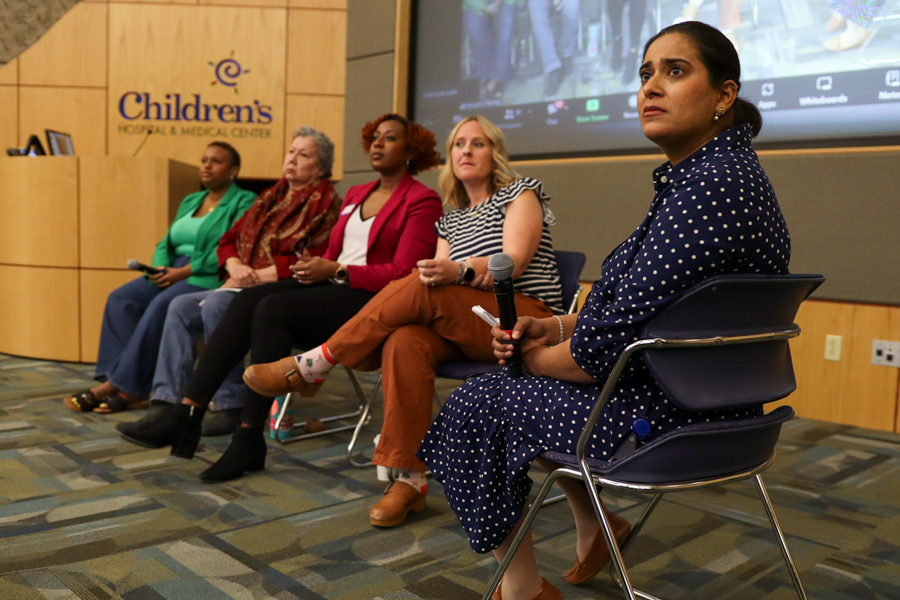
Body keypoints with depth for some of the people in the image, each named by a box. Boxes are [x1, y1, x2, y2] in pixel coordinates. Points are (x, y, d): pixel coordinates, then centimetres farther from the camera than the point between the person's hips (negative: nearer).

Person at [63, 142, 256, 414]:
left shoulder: (244, 202, -1)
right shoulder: (190, 201, 25)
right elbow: (166, 242, 21)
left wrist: (183, 272, -17)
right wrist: (160, 267, -3)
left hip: (211, 278, -8)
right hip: (173, 272, 8)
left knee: (161, 305, -31)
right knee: (121, 298, -15)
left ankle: (123, 386, -22)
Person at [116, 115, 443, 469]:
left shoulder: (422, 201, -1)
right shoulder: (357, 195, 23)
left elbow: (403, 273, -11)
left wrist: (336, 271, -16)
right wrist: (316, 267, -1)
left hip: (368, 299, -7)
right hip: (331, 286, 7)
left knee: (273, 308, -28)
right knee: (248, 300, -17)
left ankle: (249, 439, -22)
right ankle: (183, 413, -21)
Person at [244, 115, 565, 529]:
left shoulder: (522, 192, 8)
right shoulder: (451, 220, 24)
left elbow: (513, 262, -9)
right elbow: (441, 279, 9)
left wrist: (461, 272, -29)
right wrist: (435, 273, -17)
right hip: (468, 329, 5)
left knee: (421, 288, -29)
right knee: (406, 341, -30)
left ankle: (312, 366, -20)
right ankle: (409, 480, -26)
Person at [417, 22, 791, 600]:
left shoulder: (710, 185, -25)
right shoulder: (723, 170, 9)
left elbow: (618, 339, -26)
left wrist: (537, 357, -7)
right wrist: (554, 328, 5)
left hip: (666, 418, -10)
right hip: (705, 404, 10)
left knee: (476, 405, 4)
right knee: (529, 376, 27)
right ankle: (593, 528, 36)